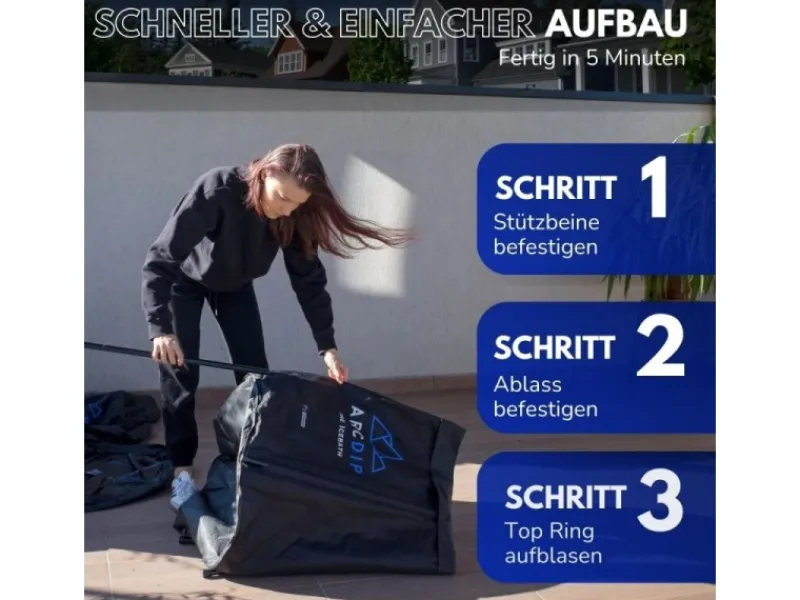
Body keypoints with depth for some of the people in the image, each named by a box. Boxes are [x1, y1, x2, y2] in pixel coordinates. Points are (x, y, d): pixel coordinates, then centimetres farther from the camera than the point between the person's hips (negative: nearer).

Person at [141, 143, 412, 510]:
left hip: (235, 286, 4)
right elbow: (159, 259, -40)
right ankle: (181, 472, 4)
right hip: (184, 283, -4)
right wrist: (161, 328, -50)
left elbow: (309, 279, -18)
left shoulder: (293, 216, -26)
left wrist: (327, 346, -26)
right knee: (180, 376, -7)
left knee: (256, 374, 0)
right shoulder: (215, 192, -40)